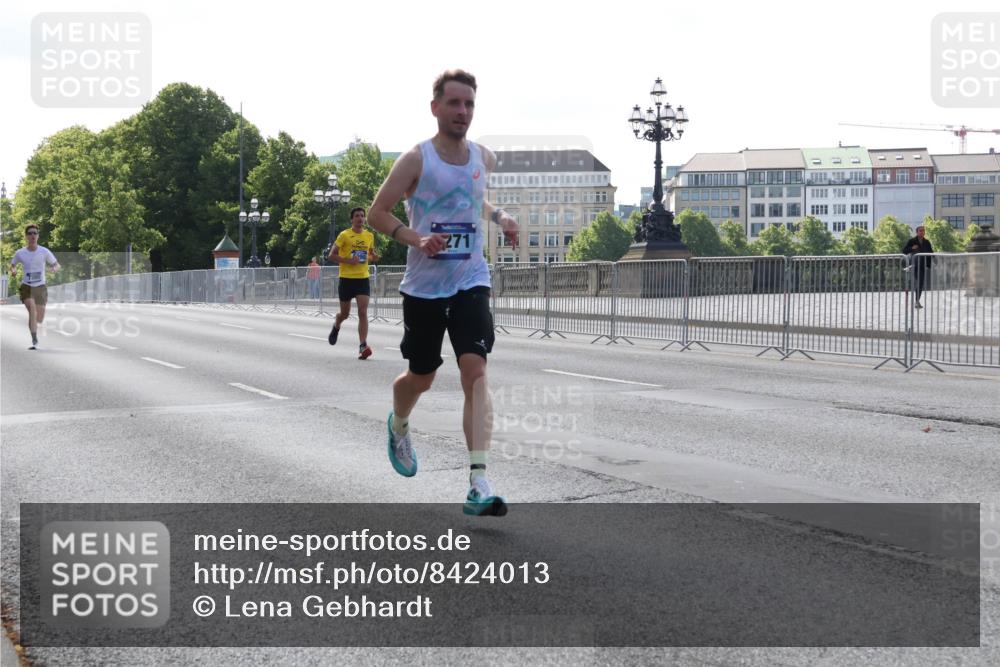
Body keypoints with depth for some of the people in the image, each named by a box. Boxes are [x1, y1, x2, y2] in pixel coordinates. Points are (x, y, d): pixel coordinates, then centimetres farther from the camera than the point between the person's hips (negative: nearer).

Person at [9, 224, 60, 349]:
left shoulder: (44, 252, -4)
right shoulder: (20, 253, -1)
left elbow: (57, 265, 3)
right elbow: (12, 264, 17)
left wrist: (54, 268, -21)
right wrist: (13, 271, -7)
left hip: (40, 287, 1)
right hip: (26, 287, -1)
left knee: (39, 320, 5)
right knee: (32, 310, -26)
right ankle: (35, 341, -25)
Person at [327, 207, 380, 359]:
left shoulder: (370, 236, 8)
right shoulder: (344, 235, -6)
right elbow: (332, 255, -5)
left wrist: (373, 257, 0)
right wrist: (349, 260, -19)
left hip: (363, 279, 2)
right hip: (346, 278, -2)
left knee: (363, 312, -13)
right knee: (345, 313, 11)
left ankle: (363, 346, -16)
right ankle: (336, 327, 46)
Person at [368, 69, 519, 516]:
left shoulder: (484, 158, 7)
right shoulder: (417, 159, -8)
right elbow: (378, 212, -5)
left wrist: (499, 216, 7)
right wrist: (416, 239, -21)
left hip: (471, 282, 2)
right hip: (424, 287, -2)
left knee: (475, 371, -16)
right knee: (421, 377, 13)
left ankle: (479, 485, -22)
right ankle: (398, 427, 51)